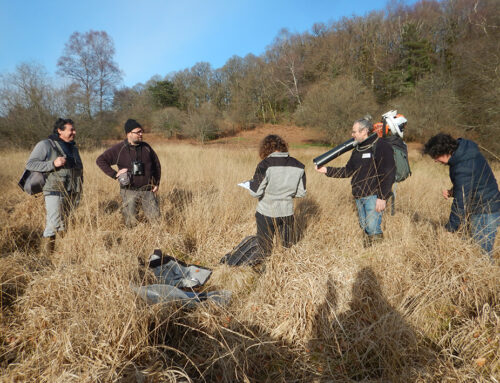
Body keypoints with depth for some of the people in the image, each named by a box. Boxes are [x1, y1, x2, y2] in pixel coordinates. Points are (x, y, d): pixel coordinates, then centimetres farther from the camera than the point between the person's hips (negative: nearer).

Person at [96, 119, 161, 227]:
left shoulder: (146, 147, 4)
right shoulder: (119, 149, -6)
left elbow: (156, 164, 14)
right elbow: (100, 160, -3)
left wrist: (157, 183, 9)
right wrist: (114, 174, -12)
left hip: (147, 190, 3)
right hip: (129, 191, -2)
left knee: (155, 218, 4)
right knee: (131, 223, 2)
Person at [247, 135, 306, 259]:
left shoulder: (265, 165, -19)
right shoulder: (298, 166, -4)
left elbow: (255, 192, -16)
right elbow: (301, 192, 2)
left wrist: (251, 183, 5)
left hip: (266, 213, -3)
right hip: (287, 212, 4)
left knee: (264, 250, 15)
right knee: (288, 246, 21)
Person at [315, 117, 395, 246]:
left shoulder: (382, 146, -9)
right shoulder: (357, 150, 16)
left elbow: (388, 174, -14)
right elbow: (348, 171, 19)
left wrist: (382, 197, -19)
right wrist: (327, 170, 10)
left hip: (374, 196, -8)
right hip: (359, 197, 8)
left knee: (373, 229, -10)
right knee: (365, 229, 13)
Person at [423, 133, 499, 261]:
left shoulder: (463, 168, -27)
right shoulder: (466, 151, 2)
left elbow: (461, 203, -24)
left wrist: (449, 230, -16)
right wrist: (452, 192, 0)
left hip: (485, 214, -10)